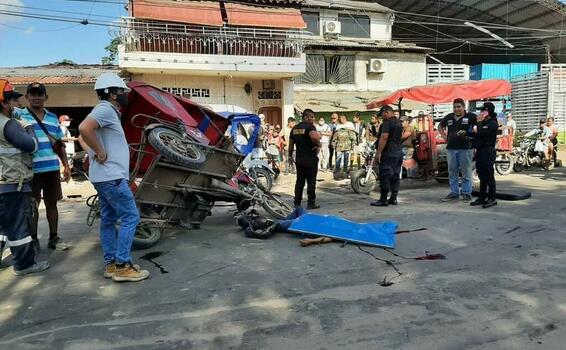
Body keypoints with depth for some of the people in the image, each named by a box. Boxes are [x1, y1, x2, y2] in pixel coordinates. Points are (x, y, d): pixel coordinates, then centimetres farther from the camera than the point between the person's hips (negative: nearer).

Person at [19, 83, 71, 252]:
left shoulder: (53, 117, 13)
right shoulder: (19, 116, 0)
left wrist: (66, 165, 13)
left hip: (53, 168, 4)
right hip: (31, 170, -4)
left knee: (52, 203, 11)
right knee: (32, 206, 6)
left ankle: (54, 238, 22)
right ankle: (33, 239, 18)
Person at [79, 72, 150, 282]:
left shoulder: (108, 111, 18)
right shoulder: (106, 109, -13)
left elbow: (89, 131, 30)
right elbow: (84, 128, -30)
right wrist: (101, 153, -21)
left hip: (106, 177, 10)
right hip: (111, 176, -10)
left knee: (108, 219, 11)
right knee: (130, 217, -8)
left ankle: (110, 264, 18)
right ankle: (122, 266, -5)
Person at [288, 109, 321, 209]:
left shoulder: (295, 128, 12)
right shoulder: (310, 127, -12)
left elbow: (291, 143, 18)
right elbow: (314, 137, -33)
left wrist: (290, 155, 27)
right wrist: (318, 144, -14)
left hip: (299, 158, 7)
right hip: (310, 158, -7)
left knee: (299, 181, 13)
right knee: (311, 181, 1)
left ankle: (297, 202, 16)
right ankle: (311, 203, 5)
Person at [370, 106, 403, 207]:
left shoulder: (388, 122, -13)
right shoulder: (399, 122, 17)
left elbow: (384, 137, -22)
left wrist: (378, 152, -22)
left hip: (388, 153, -10)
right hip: (399, 152, 10)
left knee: (385, 176, -7)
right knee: (395, 176, 11)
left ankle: (383, 200, -5)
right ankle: (393, 198, 15)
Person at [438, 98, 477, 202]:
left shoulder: (470, 117, -3)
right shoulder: (449, 117, 10)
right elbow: (440, 126, 25)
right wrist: (444, 136, 12)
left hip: (465, 148, -4)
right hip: (451, 148, 5)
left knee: (466, 173, 1)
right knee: (452, 173, 10)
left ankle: (466, 193, 10)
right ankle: (454, 193, 20)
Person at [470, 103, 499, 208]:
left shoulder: (492, 123, -8)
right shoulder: (481, 123, 20)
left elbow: (481, 133, -20)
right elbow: (474, 132, 14)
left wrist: (475, 129, -3)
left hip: (488, 151, -8)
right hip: (480, 151, 9)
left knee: (489, 175, -6)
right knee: (481, 175, 11)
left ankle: (492, 199, 1)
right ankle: (482, 198, 18)